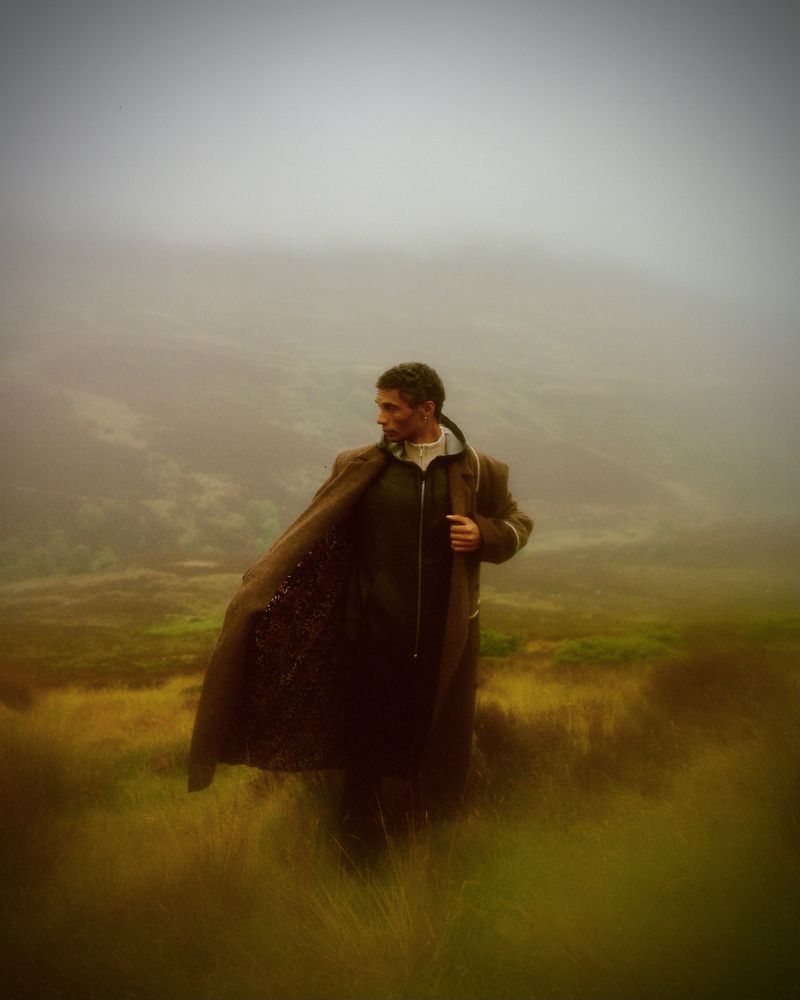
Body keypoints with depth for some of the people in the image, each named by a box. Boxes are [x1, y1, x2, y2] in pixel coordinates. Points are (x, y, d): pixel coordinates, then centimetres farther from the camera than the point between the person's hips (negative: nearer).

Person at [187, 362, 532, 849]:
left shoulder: (479, 471, -2)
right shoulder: (359, 468, -2)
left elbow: (518, 524, 11)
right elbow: (310, 533, -3)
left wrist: (483, 535, -12)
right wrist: (260, 586, -15)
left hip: (445, 639, 0)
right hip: (374, 635, 0)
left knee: (440, 743, 10)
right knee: (367, 738, 10)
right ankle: (358, 841, 28)